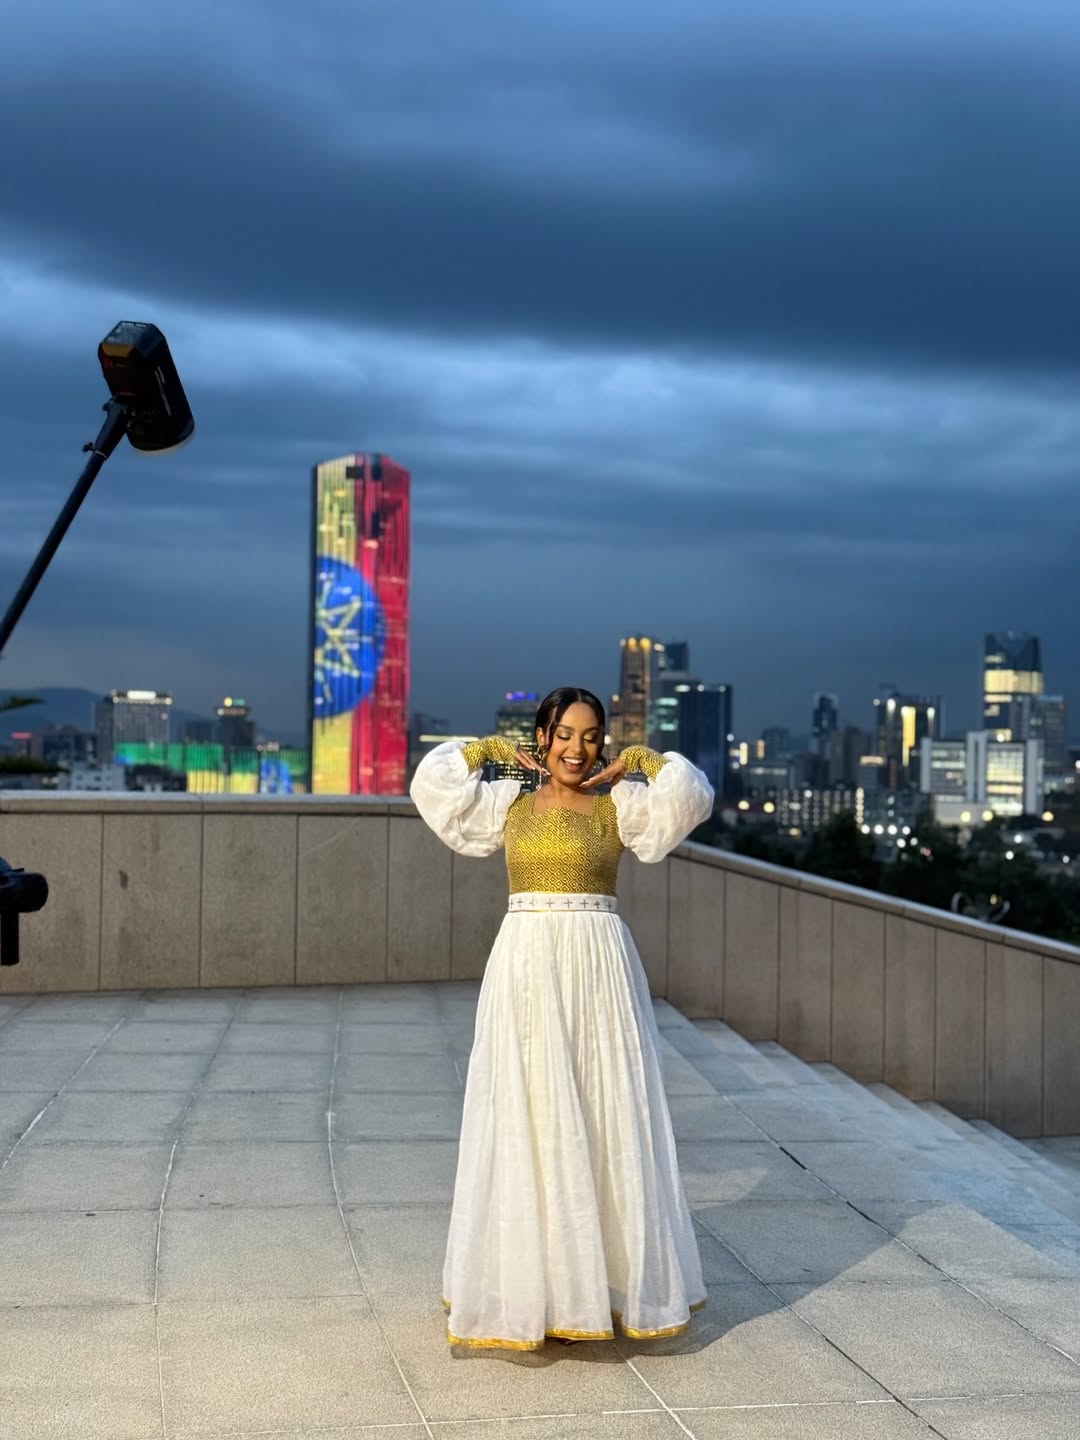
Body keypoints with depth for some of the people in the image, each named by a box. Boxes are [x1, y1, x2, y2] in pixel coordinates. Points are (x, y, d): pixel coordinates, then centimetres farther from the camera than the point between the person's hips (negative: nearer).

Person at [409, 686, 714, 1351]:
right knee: (524, 1119, 4)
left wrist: (638, 760, 1)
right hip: (525, 966, 2)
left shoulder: (619, 804, 4)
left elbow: (691, 796, -10)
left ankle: (613, 1270, 14)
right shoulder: (510, 802, 11)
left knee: (607, 1116, 1)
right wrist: (494, 749, 10)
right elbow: (433, 784, 6)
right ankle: (529, 1277, 15)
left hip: (598, 969, -2)